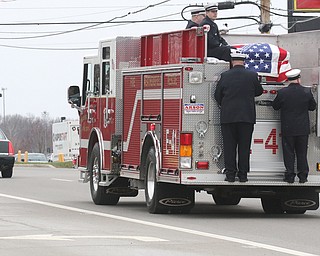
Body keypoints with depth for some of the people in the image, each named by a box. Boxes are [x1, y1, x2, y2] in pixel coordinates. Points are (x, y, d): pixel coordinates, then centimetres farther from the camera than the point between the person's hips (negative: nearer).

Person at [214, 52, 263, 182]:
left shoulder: (225, 76, -3)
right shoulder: (252, 75, -4)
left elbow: (217, 95, 5)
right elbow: (259, 91, 11)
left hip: (227, 116, 0)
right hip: (247, 116, 0)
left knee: (229, 147, 5)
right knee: (244, 147, 6)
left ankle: (230, 174, 3)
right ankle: (243, 175, 6)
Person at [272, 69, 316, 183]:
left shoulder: (282, 92, -11)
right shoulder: (307, 92, -8)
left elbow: (275, 106, 2)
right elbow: (313, 107, 5)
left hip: (288, 128, -1)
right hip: (303, 129, 1)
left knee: (288, 152, 7)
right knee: (302, 153, 10)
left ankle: (290, 176, 6)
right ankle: (303, 176, 12)